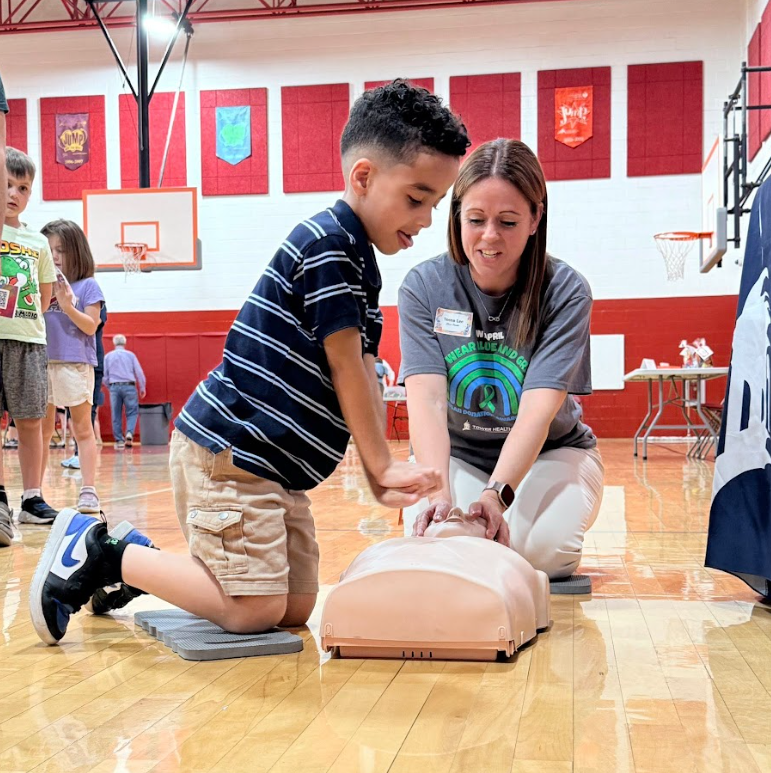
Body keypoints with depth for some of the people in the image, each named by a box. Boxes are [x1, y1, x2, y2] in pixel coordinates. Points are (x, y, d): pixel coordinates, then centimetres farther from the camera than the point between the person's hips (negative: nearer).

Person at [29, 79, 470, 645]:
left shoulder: (360, 266, 15)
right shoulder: (329, 242, -15)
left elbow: (365, 377, 9)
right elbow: (345, 368, -14)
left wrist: (380, 480, 0)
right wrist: (382, 465, -7)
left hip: (275, 467, 10)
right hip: (228, 452, -10)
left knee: (297, 608, 10)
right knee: (256, 611, -10)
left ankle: (139, 557, 19)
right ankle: (100, 554, 0)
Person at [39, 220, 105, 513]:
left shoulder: (88, 286, 1)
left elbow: (91, 326, -4)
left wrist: (68, 306, -17)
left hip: (76, 363, -4)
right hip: (43, 362, 4)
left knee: (82, 428, 0)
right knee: (42, 430, 9)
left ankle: (89, 491, 0)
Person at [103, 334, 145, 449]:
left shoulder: (108, 356, 7)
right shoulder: (130, 355, 4)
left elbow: (104, 375, 6)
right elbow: (139, 372, 1)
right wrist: (142, 388, 9)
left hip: (114, 387, 1)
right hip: (129, 386, -1)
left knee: (116, 415, 7)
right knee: (132, 412, 6)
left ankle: (119, 441, 6)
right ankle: (129, 433, -18)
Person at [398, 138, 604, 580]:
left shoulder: (565, 291, -16)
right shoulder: (424, 287, -13)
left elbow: (538, 408, -27)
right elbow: (426, 399, -25)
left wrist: (495, 494, -43)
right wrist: (438, 493, -42)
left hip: (550, 451, -1)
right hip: (454, 454, 1)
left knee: (540, 549, -28)